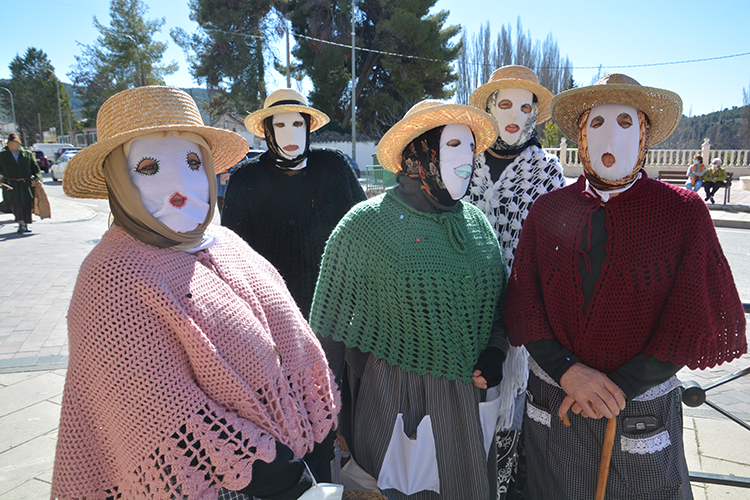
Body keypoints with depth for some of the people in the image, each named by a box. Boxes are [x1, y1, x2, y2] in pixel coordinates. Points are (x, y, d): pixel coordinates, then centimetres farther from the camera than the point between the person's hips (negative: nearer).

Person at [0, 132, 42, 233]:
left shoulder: (28, 154, 11)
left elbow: (35, 168, 10)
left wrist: (37, 177, -7)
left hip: (26, 184, 1)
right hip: (10, 184, -1)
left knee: (27, 204, 4)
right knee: (15, 203, -14)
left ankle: (26, 224, 17)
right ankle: (21, 224, -18)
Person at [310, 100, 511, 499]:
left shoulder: (477, 222, 4)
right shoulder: (365, 224, -11)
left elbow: (500, 304, 14)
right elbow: (329, 326, -6)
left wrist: (495, 353, -5)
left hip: (472, 402, 5)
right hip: (396, 404, -4)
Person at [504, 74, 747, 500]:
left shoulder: (683, 211, -6)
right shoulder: (547, 209, -1)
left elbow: (702, 321, -9)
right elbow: (522, 302, -3)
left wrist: (619, 387, -14)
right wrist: (566, 370, -16)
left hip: (640, 417, -1)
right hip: (552, 407, 2)